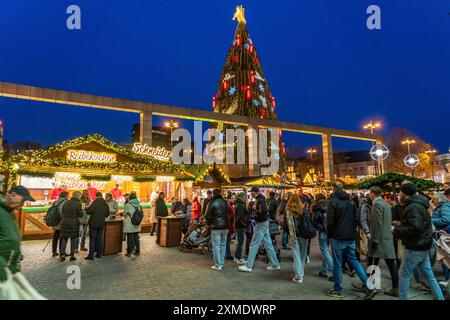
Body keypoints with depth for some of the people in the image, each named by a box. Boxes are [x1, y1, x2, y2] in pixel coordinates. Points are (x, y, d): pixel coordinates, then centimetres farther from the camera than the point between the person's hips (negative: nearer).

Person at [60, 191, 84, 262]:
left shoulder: (66, 202, 5)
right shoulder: (78, 203, -13)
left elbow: (62, 212, 12)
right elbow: (80, 215, -10)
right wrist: (82, 209, 6)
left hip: (64, 223, 5)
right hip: (74, 224, -4)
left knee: (64, 238, 13)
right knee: (73, 239, 7)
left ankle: (62, 255, 12)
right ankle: (72, 255, 13)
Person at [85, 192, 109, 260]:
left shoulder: (95, 202, -12)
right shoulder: (106, 204, 6)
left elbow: (89, 210, -17)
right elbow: (107, 214, 11)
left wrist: (86, 209, 4)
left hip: (94, 223, -5)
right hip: (101, 224, 5)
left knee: (92, 239, -1)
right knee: (99, 238, 13)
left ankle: (91, 255, 0)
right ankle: (99, 254, 18)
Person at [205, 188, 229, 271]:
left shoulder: (212, 203, -10)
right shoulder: (225, 202, 3)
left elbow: (208, 216, -6)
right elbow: (228, 215, 8)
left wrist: (209, 223, 11)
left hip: (216, 227, -5)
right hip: (224, 227, 5)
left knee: (216, 245, 1)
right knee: (223, 245, 13)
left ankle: (218, 265, 3)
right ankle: (221, 263, 19)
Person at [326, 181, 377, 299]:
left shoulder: (333, 202, -12)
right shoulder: (351, 202, 7)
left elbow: (330, 221, -13)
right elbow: (356, 219, 10)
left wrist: (329, 235, 0)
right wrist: (352, 231, 18)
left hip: (338, 238, -6)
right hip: (351, 238, 6)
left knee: (337, 264, 4)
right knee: (355, 261, 14)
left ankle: (337, 290, 14)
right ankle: (369, 286, 7)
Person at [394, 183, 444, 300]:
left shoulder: (413, 207, -21)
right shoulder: (418, 204, 11)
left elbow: (415, 228, -30)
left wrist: (397, 231, -19)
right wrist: (401, 225, 10)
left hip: (415, 248, -9)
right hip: (423, 246, 10)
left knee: (404, 274, 3)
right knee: (428, 275, 17)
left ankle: (402, 297, 13)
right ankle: (440, 298, 24)